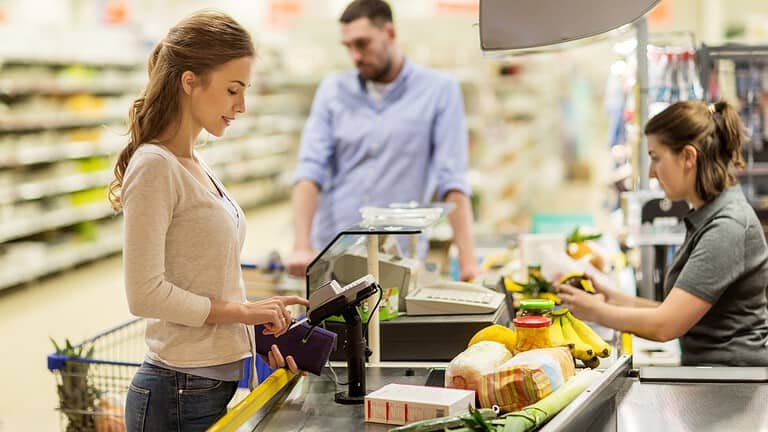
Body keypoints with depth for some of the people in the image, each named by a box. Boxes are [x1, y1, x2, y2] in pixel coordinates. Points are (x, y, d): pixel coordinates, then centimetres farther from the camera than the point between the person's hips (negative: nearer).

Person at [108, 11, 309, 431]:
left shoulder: (195, 166, 11)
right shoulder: (155, 167, -15)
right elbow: (145, 294, -20)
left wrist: (258, 332, 2)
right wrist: (242, 311, -14)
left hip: (222, 381, 8)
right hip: (183, 396, -8)